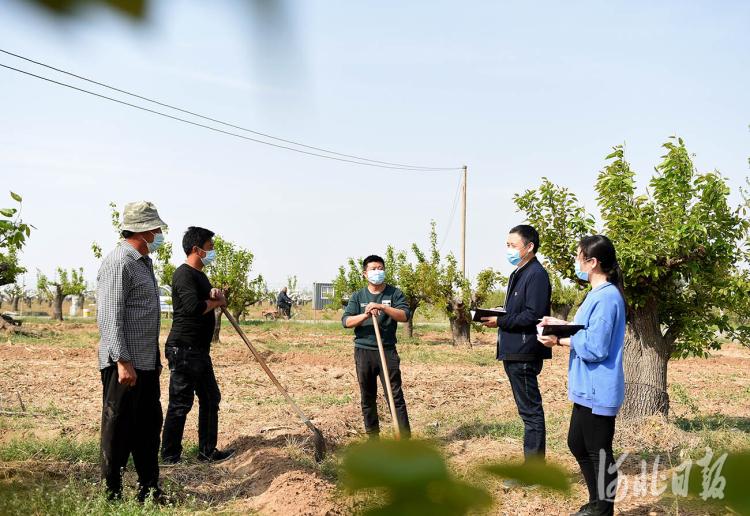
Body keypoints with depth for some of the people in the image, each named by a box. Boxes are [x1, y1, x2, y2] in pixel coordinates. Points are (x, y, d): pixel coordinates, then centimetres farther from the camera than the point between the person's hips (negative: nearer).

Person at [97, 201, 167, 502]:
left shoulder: (144, 262, 17)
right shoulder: (119, 263, -15)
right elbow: (109, 317, -20)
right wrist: (122, 361, -25)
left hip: (147, 363, 10)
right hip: (125, 364, -10)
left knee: (148, 428, 15)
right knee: (118, 432, -1)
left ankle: (149, 492, 25)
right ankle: (111, 496, 9)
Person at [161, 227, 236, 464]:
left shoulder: (200, 275, 18)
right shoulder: (184, 274, -15)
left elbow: (205, 304, 25)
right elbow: (194, 307, -28)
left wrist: (215, 295, 2)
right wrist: (217, 301, -10)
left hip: (200, 350, 11)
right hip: (183, 349, -11)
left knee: (211, 398, 15)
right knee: (181, 403, -5)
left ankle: (208, 451, 24)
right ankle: (170, 456, 3)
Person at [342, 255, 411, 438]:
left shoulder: (394, 293, 4)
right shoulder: (358, 296, 8)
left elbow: (405, 316, -11)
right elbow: (346, 321, -3)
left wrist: (383, 307, -24)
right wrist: (365, 315, -21)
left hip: (388, 351, -2)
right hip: (363, 351, 2)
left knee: (396, 395, -6)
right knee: (367, 398, 9)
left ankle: (405, 438, -4)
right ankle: (372, 438, 19)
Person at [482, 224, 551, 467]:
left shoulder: (536, 275, -14)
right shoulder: (518, 274, 17)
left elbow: (533, 316, -22)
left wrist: (500, 321, -17)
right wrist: (495, 318, 4)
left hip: (525, 354, -10)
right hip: (514, 353, 10)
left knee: (530, 410, -3)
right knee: (529, 410, 15)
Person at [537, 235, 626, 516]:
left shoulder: (606, 297, -22)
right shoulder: (598, 294, 12)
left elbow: (595, 348, -24)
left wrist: (559, 340, -15)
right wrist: (562, 325, 10)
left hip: (598, 392, -11)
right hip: (588, 388, 11)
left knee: (599, 452, 2)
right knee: (577, 443, 21)